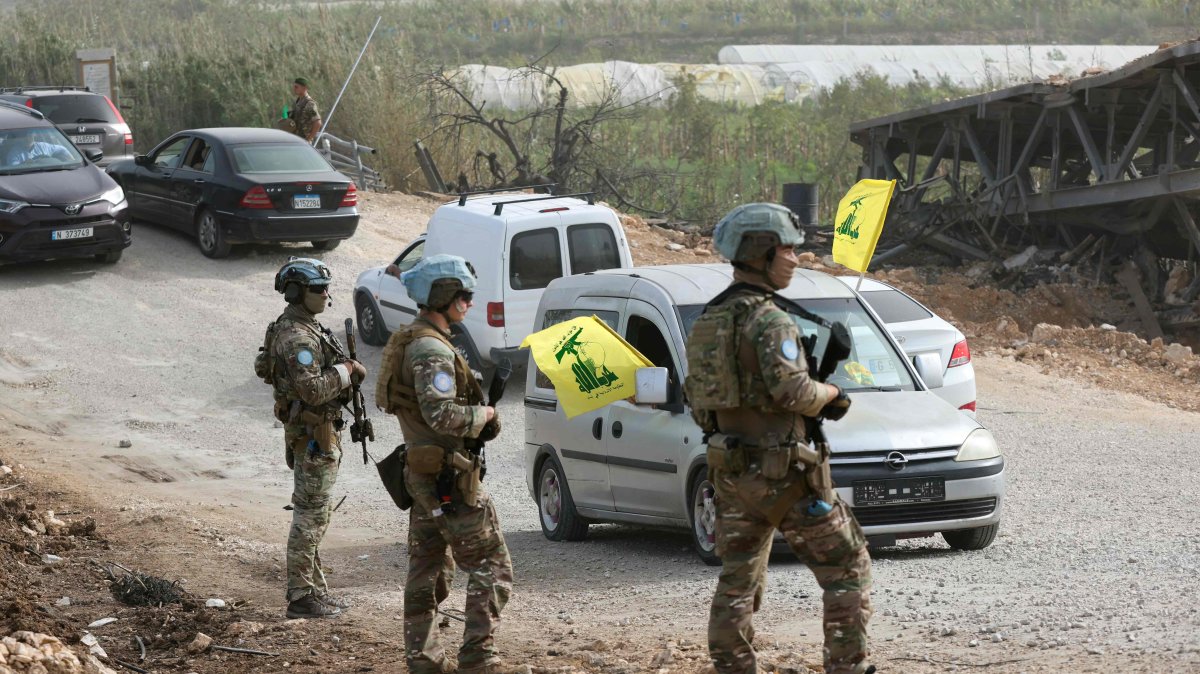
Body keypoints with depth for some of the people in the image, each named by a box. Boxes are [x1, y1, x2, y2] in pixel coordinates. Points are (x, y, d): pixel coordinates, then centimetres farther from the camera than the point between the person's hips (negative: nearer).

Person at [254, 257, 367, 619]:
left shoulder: (305, 327, 12)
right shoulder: (296, 337, -21)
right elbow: (313, 389, -29)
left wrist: (344, 368, 9)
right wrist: (346, 371, -18)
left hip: (318, 430, 11)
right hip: (313, 435, -11)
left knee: (313, 513, 16)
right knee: (310, 514, -6)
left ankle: (314, 588, 24)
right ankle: (301, 596, -2)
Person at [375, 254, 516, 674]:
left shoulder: (408, 342, 13)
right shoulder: (431, 350, -19)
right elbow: (441, 414, -31)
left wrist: (480, 419, 10)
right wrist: (482, 415, -13)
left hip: (421, 474, 10)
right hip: (449, 478, -10)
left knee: (424, 570, 12)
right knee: (491, 567, -4)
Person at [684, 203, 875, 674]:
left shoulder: (709, 319, 11)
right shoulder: (769, 320, -16)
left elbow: (696, 394, 15)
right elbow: (792, 389, -25)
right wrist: (830, 394, -7)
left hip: (730, 471, 8)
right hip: (782, 471, -8)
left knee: (737, 580, 12)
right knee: (847, 569, 2)